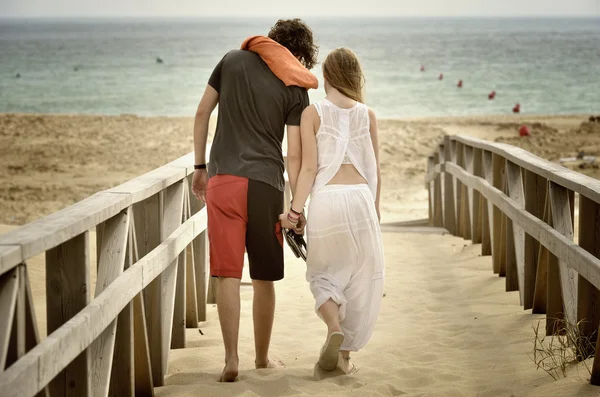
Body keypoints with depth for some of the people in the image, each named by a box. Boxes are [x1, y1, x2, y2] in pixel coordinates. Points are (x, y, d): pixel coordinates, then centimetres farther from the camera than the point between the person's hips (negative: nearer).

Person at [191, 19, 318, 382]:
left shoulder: (233, 61, 8)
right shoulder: (296, 89, 1)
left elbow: (202, 114, 9)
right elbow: (294, 154, -3)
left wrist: (200, 167, 16)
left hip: (223, 179, 1)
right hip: (266, 184, -1)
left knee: (227, 274, 0)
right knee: (264, 277, 12)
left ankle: (231, 359, -7)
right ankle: (263, 356, 24)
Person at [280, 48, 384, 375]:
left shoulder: (312, 113, 1)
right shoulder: (367, 115, 8)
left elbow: (309, 167, -5)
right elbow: (374, 170, 11)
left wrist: (295, 210, -2)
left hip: (325, 199, -1)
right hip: (360, 197, 1)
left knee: (323, 272, 16)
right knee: (360, 277, 13)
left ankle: (334, 327, -11)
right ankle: (346, 353, 14)